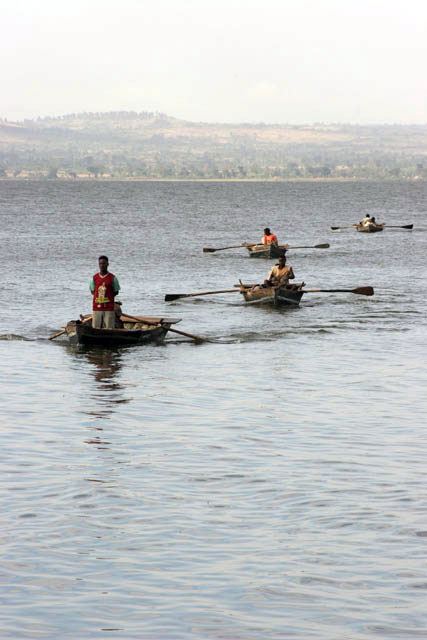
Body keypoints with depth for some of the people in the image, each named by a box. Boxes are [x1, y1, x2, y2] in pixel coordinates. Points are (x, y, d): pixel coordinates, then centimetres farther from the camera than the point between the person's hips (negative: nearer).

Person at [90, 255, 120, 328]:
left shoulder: (112, 278, 1)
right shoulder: (94, 278, 8)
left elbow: (116, 292, 6)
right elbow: (92, 291, 16)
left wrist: (108, 297, -5)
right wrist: (99, 296, 0)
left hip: (109, 308, -2)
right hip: (96, 308, 2)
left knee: (109, 329, -5)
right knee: (96, 328, 0)